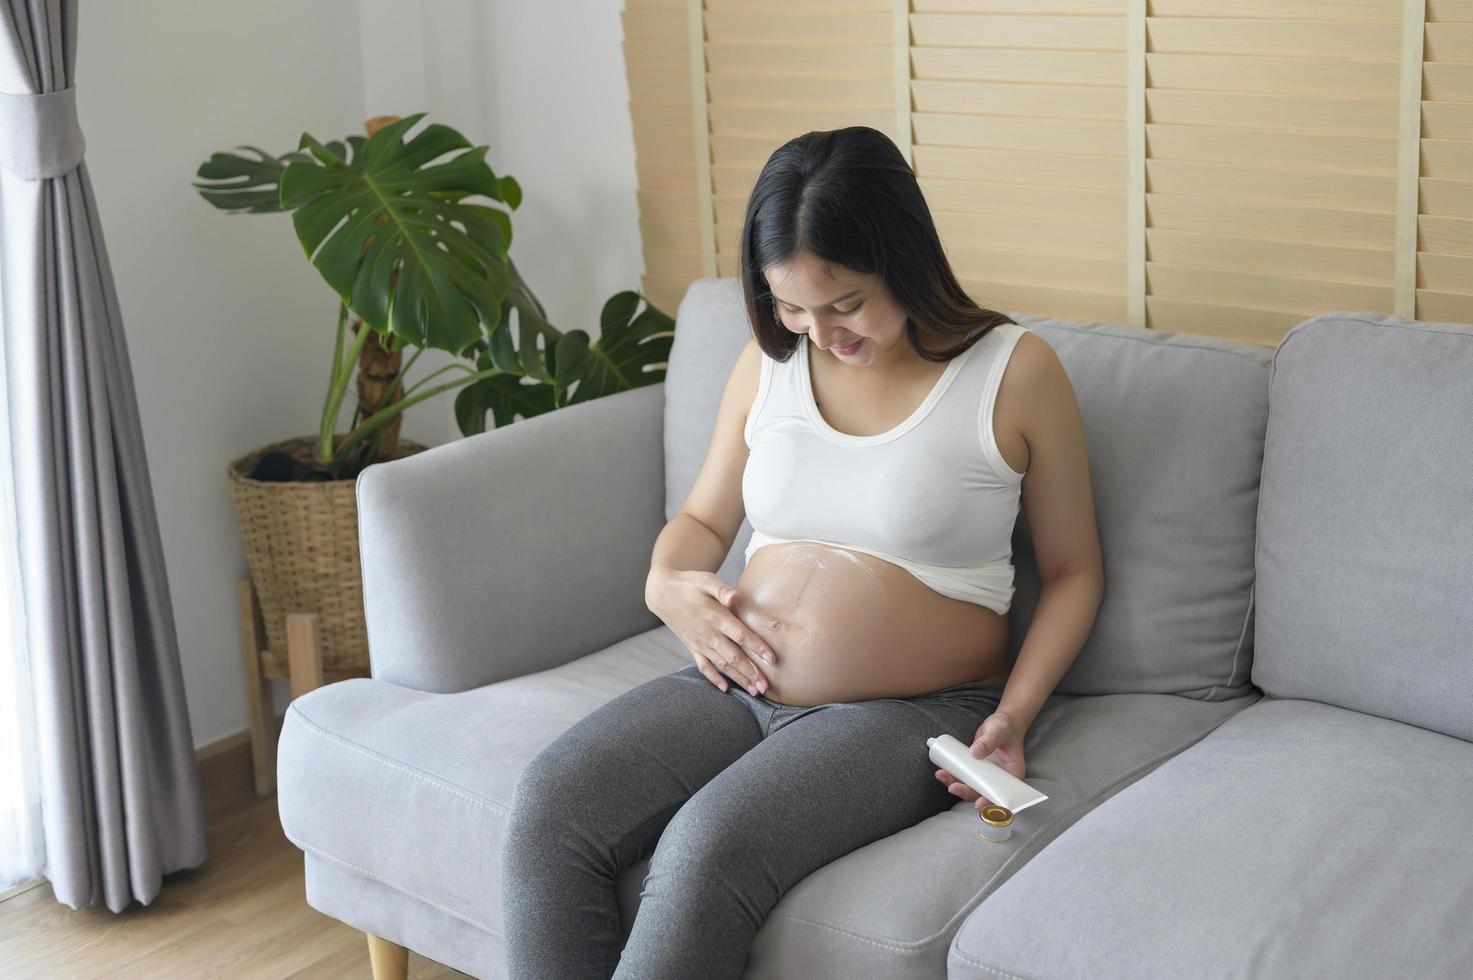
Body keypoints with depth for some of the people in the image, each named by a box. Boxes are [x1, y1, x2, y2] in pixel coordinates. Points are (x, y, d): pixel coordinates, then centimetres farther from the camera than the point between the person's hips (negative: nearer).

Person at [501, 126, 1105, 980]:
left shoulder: (1015, 372, -5)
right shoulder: (770, 360, 8)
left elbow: (1073, 572, 4)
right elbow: (704, 518, 20)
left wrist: (1014, 716, -10)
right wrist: (668, 584, -3)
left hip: (910, 712, -5)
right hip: (738, 685, 5)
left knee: (708, 846, -32)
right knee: (547, 811, -21)